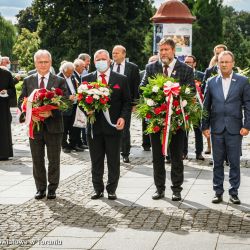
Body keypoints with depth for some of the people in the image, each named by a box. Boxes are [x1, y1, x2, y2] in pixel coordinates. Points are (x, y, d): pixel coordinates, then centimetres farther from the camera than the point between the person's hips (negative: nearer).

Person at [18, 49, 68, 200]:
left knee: (54, 160, 6)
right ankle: (41, 189, 19)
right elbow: (21, 101, 4)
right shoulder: (28, 81, 7)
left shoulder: (59, 81, 0)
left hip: (53, 126, -2)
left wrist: (51, 113, -22)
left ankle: (52, 189, 17)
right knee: (37, 160, 8)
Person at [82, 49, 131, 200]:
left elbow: (127, 102, 4)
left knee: (114, 161, 4)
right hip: (94, 125, 1)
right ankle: (98, 189, 17)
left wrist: (123, 117, -11)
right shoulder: (87, 79, 8)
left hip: (113, 126, -1)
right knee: (96, 161, 8)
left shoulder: (121, 79, 4)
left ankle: (112, 190, 14)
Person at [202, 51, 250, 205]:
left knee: (234, 162, 2)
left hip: (234, 129, -2)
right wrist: (205, 126, 5)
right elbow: (206, 106, 10)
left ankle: (234, 193, 11)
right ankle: (218, 192, 15)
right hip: (217, 129, 2)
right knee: (218, 162, 7)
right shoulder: (211, 82, 8)